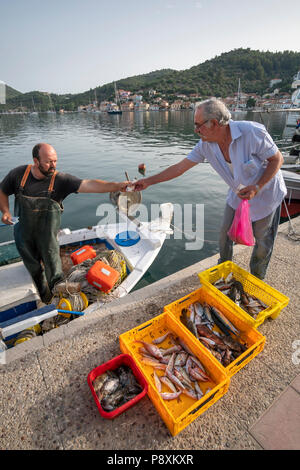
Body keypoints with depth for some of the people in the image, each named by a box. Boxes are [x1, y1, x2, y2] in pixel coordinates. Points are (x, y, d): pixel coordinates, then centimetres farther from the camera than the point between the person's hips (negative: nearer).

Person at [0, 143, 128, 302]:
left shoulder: (60, 179, -17)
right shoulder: (18, 174, -10)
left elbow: (88, 185, -29)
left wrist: (117, 186, -41)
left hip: (47, 235, -2)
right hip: (24, 235, 3)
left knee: (53, 269, 10)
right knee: (34, 269, 21)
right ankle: (44, 297, 46)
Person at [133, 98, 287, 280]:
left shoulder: (252, 132, -29)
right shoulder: (206, 145, -15)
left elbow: (277, 159, -17)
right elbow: (180, 167, -10)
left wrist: (257, 187, -29)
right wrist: (148, 181, -9)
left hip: (266, 194, -4)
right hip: (238, 195, 4)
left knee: (263, 242, 8)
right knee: (225, 235, 11)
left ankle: (257, 281, 33)